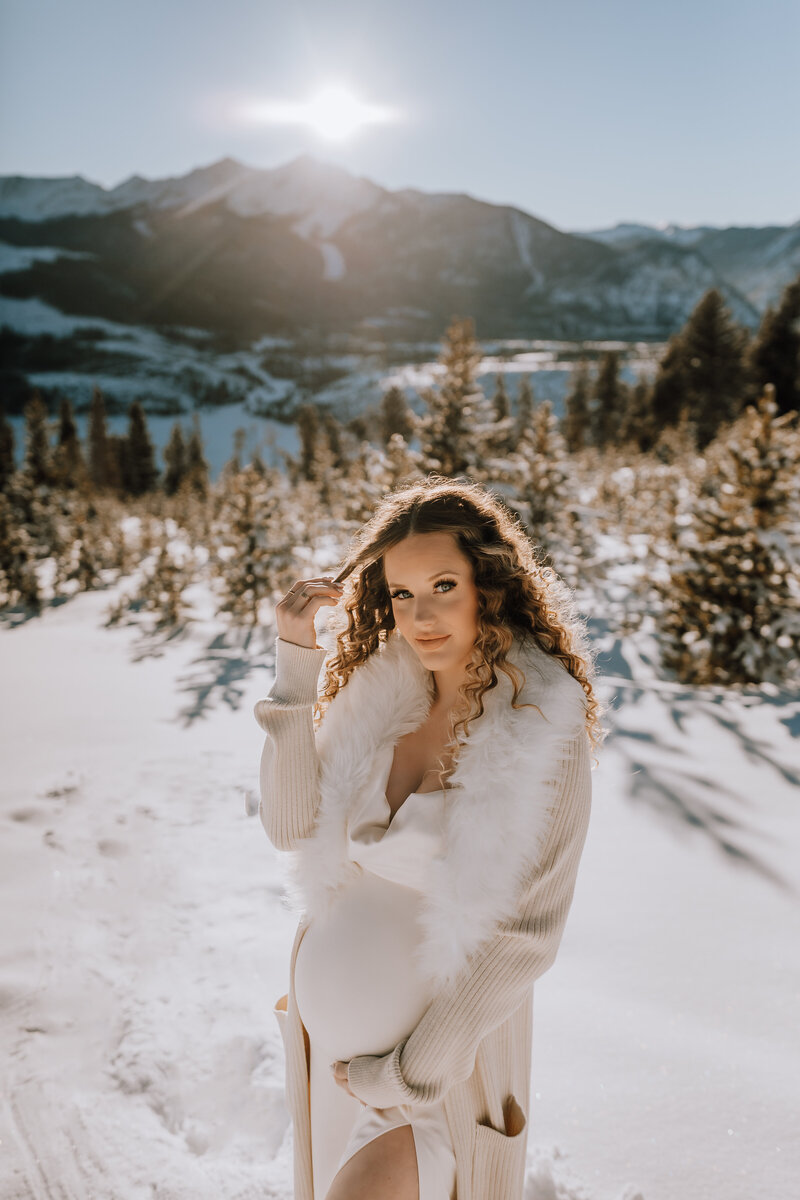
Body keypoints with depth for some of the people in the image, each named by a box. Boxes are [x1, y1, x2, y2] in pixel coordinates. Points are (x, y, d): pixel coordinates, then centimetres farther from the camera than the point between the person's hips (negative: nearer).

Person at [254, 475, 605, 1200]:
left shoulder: (547, 731, -20)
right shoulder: (384, 686, -7)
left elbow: (527, 929, -19)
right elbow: (291, 826, -9)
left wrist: (415, 1073, -15)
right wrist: (296, 658, -16)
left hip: (448, 1030, -5)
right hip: (331, 1024, 5)